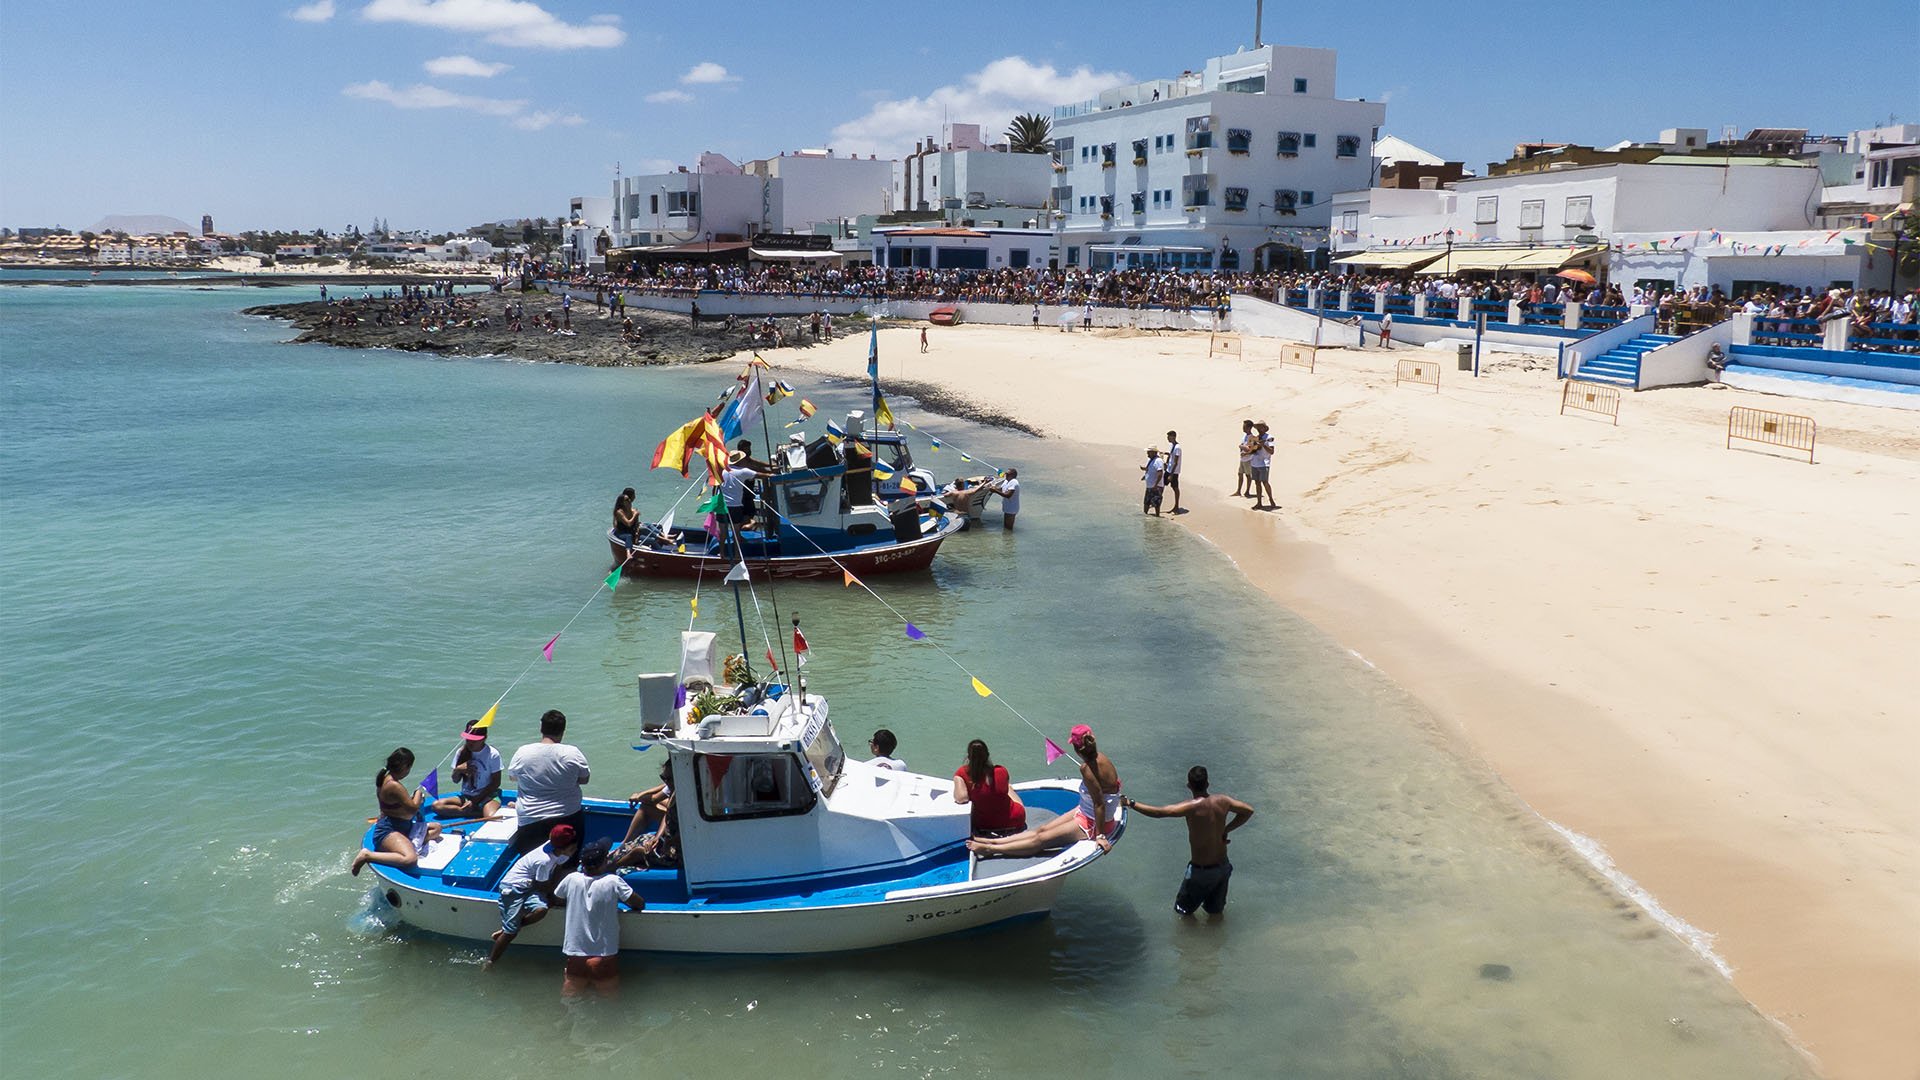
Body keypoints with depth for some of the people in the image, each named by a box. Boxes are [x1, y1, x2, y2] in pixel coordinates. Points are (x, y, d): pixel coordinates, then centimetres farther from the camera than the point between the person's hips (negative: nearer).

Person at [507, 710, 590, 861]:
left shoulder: (522, 752, -7)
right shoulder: (573, 753, -11)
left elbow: (513, 777, 11)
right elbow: (584, 779, 5)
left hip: (531, 823, 0)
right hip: (568, 819, 0)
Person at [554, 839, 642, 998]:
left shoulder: (572, 879, -5)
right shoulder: (613, 882, -13)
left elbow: (555, 899, 15)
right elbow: (640, 905, -3)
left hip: (575, 954, 3)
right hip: (605, 955, -3)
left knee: (568, 997, 20)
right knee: (611, 997, 13)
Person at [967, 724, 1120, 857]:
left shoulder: (1087, 769, -30)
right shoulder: (1099, 757, -6)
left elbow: (1099, 803, -27)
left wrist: (1100, 835, -22)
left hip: (1093, 825, -8)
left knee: (1041, 839, -1)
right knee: (1042, 830, 12)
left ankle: (989, 849, 5)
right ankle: (994, 841, 18)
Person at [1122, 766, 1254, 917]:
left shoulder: (1192, 807, -25)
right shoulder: (1222, 801, -8)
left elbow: (1159, 812, -33)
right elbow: (1248, 811, 7)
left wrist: (1131, 804, -23)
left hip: (1200, 870, -5)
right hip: (1222, 866, 5)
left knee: (1183, 909, 20)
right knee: (1215, 910, 32)